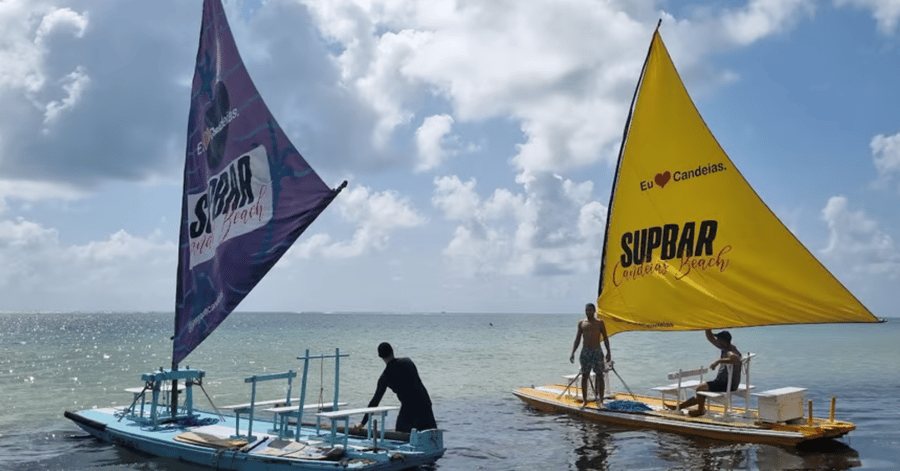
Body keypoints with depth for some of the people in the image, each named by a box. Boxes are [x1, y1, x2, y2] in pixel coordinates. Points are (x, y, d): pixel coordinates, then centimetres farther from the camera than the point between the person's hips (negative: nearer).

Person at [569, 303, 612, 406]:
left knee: (599, 376, -2)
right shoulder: (581, 323, 8)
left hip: (597, 351, -1)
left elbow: (605, 338, 4)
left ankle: (601, 400, 4)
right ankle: (584, 399, 7)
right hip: (585, 352, 2)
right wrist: (572, 353, 4)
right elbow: (577, 339, 11)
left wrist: (608, 352, -4)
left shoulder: (599, 323, 3)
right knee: (584, 376, 0)